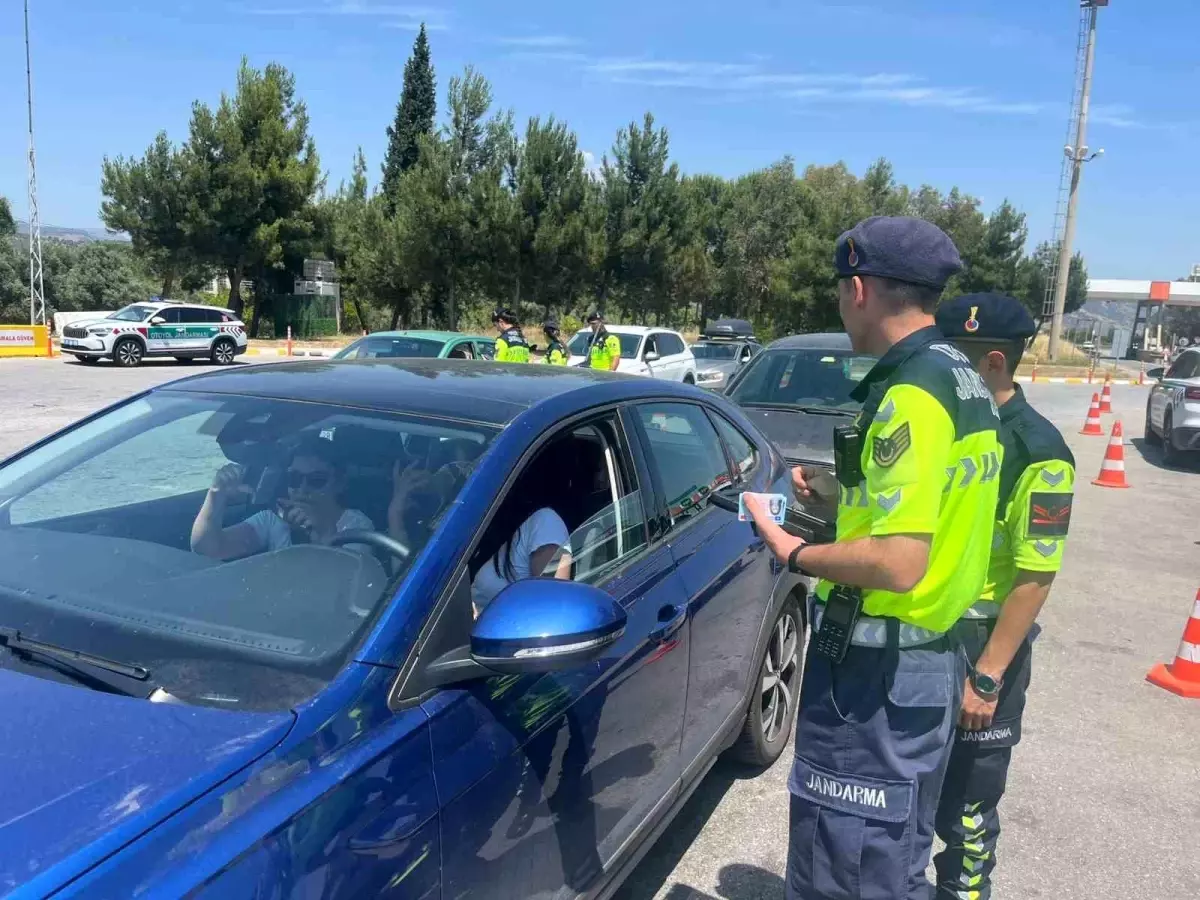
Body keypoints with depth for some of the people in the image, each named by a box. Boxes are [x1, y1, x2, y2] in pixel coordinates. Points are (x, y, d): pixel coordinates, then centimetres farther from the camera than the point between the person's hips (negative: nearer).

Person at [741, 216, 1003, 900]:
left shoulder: (910, 392, -22)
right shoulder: (963, 381, 9)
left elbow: (897, 562, -28)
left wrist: (791, 552, -14)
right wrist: (837, 491, 16)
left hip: (877, 671, -10)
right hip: (933, 658, 10)